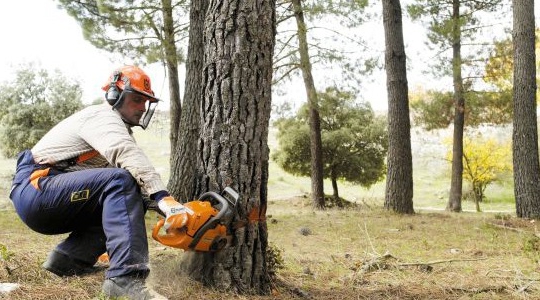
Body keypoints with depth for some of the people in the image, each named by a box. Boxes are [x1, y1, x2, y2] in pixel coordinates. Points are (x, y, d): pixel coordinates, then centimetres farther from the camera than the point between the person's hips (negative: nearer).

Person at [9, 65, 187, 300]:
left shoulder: (118, 128, 23)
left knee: (128, 200, 10)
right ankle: (125, 277, -40)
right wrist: (164, 198, -41)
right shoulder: (103, 117, -8)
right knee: (121, 181, -27)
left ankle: (69, 258, -1)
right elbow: (129, 156, -30)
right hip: (35, 190, -10)